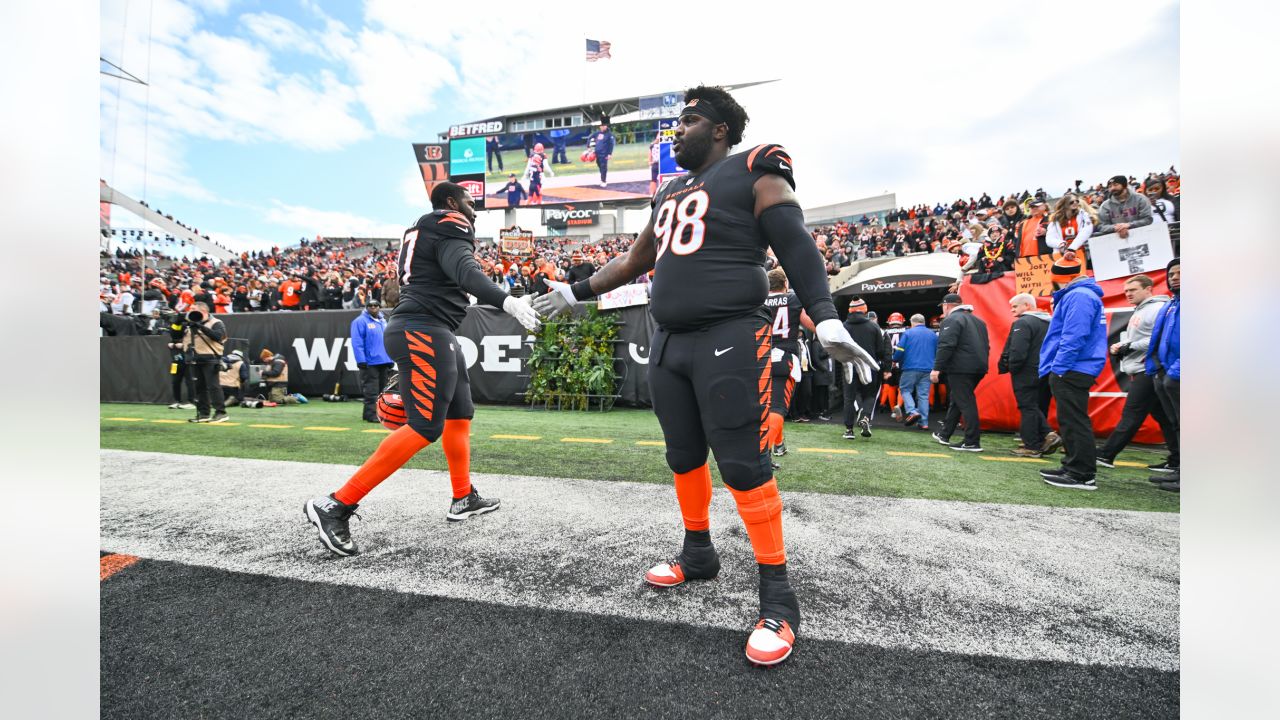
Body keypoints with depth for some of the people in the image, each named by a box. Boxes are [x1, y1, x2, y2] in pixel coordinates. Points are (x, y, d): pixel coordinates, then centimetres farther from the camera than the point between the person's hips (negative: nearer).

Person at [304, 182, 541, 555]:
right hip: (424, 332, -11)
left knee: (460, 415, 16)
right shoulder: (450, 228, -4)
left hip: (431, 335, 11)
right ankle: (335, 505, -13)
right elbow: (464, 270, -25)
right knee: (426, 426, -15)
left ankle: (464, 499, 27)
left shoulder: (421, 232, 25)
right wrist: (506, 300, -42)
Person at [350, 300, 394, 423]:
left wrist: (390, 359, 16)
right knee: (371, 391, -7)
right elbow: (357, 343, -12)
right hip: (370, 363, -7)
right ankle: (371, 414, -3)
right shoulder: (360, 321, -5)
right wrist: (361, 361, -18)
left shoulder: (383, 321, 17)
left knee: (382, 390, 13)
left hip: (385, 362, 7)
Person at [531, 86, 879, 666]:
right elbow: (634, 260, 30)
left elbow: (797, 248, -9)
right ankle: (697, 554, 34)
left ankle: (778, 598, 7)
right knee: (684, 457, 14)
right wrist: (577, 292, 33)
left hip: (729, 341, -7)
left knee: (744, 466, -8)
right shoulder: (670, 193, 22)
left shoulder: (754, 174, 2)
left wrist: (826, 321, -23)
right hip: (669, 344, 8)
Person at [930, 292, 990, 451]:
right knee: (956, 400, 17)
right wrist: (982, 364, 27)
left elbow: (946, 346, -19)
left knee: (966, 403, -7)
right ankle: (944, 434, 26)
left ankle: (972, 442, -6)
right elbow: (986, 346, 24)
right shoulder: (977, 320, 22)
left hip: (961, 368, -9)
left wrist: (937, 368, -19)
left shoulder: (951, 320, -8)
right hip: (978, 368, 9)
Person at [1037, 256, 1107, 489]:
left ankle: (1082, 475, -3)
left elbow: (1073, 337, -22)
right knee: (1071, 421, 16)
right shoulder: (1078, 295, 20)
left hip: (1071, 371, -11)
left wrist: (1059, 368, -21)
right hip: (1071, 371, 11)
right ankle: (1073, 467, 24)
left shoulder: (1078, 296, -13)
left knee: (1074, 422, -7)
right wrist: (1057, 368, 22)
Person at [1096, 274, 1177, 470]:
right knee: (1163, 416, 11)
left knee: (1131, 416, -7)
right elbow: (1132, 339, 26)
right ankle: (1176, 459, 16)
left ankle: (1105, 455, -8)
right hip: (1139, 372, 10)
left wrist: (1131, 346, -17)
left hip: (1147, 371, -10)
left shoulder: (1158, 308, -10)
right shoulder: (1139, 312, 20)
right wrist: (1118, 347, 7)